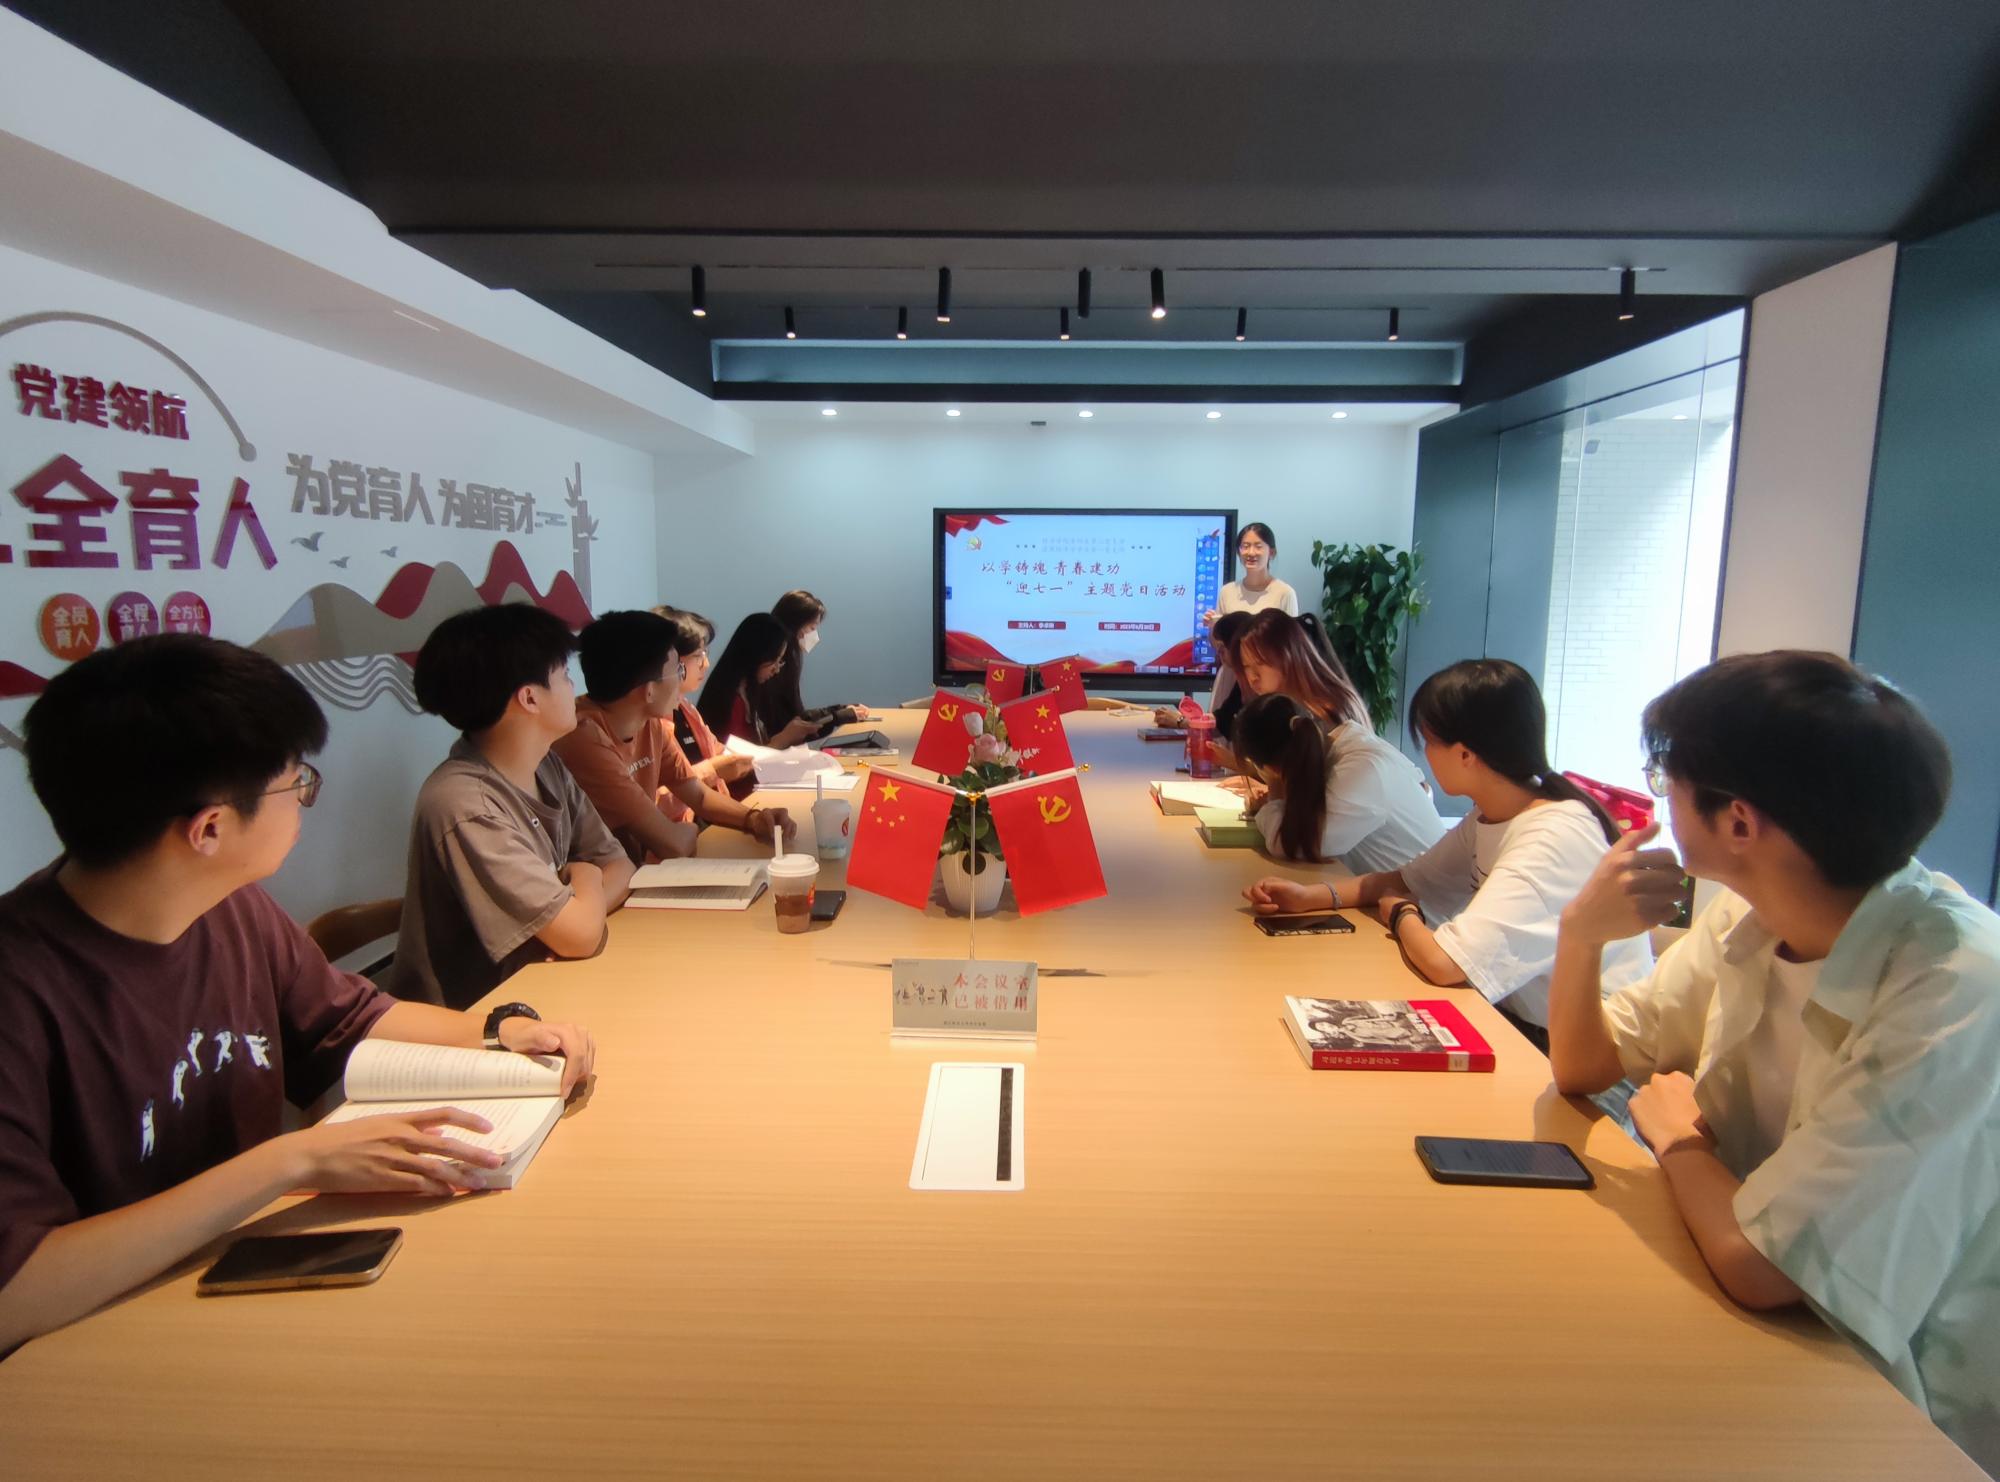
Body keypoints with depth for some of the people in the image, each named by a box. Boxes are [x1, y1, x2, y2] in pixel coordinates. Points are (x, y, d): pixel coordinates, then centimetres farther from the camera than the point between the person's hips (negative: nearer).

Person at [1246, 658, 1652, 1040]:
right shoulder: (1489, 816, -1)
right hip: (1521, 1022, 7)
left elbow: (1444, 963, -34)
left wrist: (1400, 914, -13)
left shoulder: (1556, 838, -27)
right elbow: (1406, 881, 12)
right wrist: (1310, 897, -4)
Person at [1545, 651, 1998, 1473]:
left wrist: (1677, 1135, -9)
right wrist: (1580, 933, -16)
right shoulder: (1746, 919, -7)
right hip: (1760, 1324, 6)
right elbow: (1581, 1069, 2)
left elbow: (1760, 1265, -29)